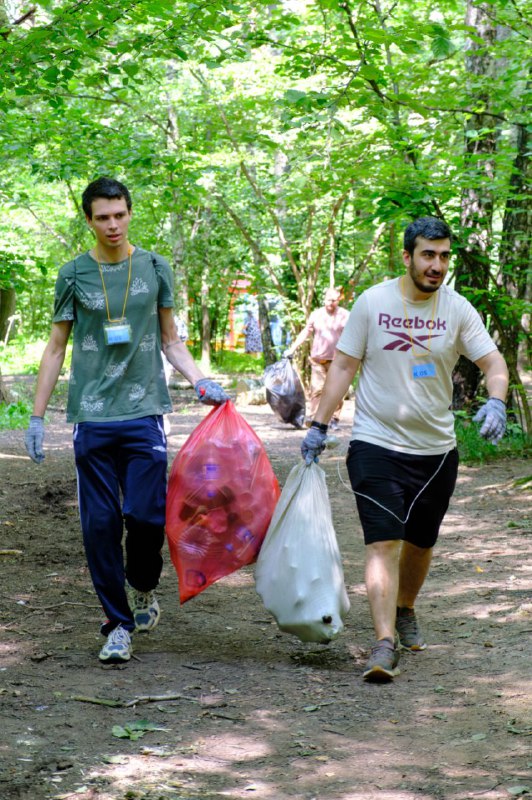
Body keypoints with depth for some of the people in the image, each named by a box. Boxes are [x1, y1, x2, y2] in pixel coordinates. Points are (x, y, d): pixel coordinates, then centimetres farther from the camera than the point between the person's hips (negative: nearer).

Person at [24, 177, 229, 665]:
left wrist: (201, 382, -2)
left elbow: (170, 340, 14)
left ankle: (143, 589, 22)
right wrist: (37, 417, 6)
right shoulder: (74, 275, 5)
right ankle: (118, 624, 10)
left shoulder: (155, 269, 7)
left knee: (147, 516, -8)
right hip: (92, 418, 0)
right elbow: (56, 348, 10)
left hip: (144, 413, 0)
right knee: (100, 524, 0)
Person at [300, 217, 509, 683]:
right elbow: (344, 366, 2)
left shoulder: (457, 309, 0)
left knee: (421, 542, 16)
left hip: (436, 449, 3)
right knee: (383, 543, -13)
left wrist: (496, 402, -25)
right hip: (376, 444, -3)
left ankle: (405, 612, 41)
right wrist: (320, 426, -1)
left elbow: (494, 363, -4)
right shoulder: (373, 302, -4)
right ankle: (385, 644, -17)